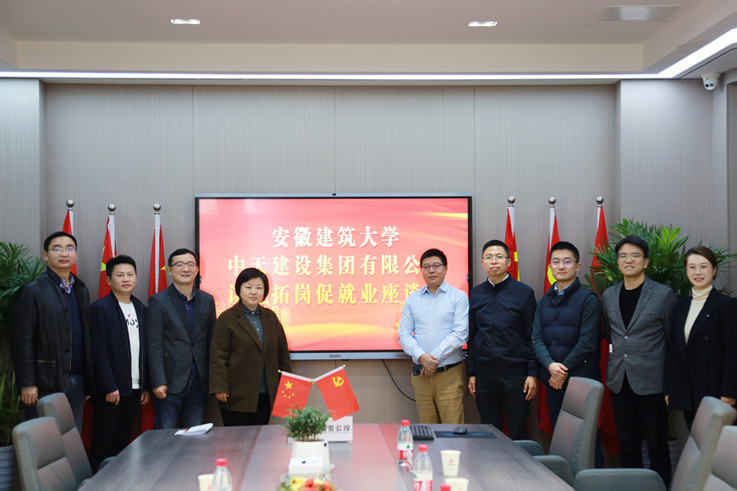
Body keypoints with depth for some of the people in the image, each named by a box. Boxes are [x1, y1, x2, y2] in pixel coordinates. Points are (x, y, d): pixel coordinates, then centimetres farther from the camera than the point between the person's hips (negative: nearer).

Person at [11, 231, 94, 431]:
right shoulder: (34, 291, -5)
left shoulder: (81, 290, 14)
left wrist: (88, 381, 11)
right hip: (47, 384, -6)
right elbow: (21, 341, -9)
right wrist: (27, 384, -14)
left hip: (77, 382, 6)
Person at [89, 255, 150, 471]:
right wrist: (110, 387, -16)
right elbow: (99, 351, -11)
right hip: (110, 390, -6)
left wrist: (146, 386, 10)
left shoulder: (140, 309, 13)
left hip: (134, 389, 6)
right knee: (103, 444, -1)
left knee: (122, 442, 10)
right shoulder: (101, 308, -6)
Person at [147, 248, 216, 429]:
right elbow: (154, 346, -6)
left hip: (198, 382, 4)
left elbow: (211, 341, 12)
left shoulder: (207, 300, 11)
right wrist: (158, 382, -12)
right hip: (170, 383, -3)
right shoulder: (159, 301, -2)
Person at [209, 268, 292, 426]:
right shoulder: (227, 318, -2)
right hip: (237, 396, -4)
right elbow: (218, 356, -5)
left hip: (265, 395, 4)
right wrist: (220, 387, -11)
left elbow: (282, 351, 18)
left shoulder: (270, 317, 13)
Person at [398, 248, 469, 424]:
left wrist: (434, 358, -12)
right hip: (421, 374, 3)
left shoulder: (458, 297, 2)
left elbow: (460, 333, -7)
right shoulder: (412, 299, 12)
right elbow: (404, 334, 6)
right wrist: (421, 357, -11)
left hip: (450, 374, -3)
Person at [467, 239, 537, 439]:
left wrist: (532, 373, -7)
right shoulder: (475, 295, 8)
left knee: (518, 434, 4)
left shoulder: (523, 293, -1)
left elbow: (532, 336, -1)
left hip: (515, 375, -3)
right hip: (484, 376, 3)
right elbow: (471, 337, 12)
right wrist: (471, 373, 8)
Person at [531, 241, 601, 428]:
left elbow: (587, 341, -10)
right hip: (552, 381, 5)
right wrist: (550, 365, -11)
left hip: (581, 378, -5)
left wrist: (564, 371, -10)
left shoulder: (588, 299, -4)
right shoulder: (545, 302, 14)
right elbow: (536, 338, 7)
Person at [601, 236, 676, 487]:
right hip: (619, 381, 4)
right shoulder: (608, 296, 9)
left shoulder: (663, 295, -5)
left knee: (657, 445, 2)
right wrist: (618, 357, 12)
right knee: (627, 444, 11)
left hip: (651, 381, -4)